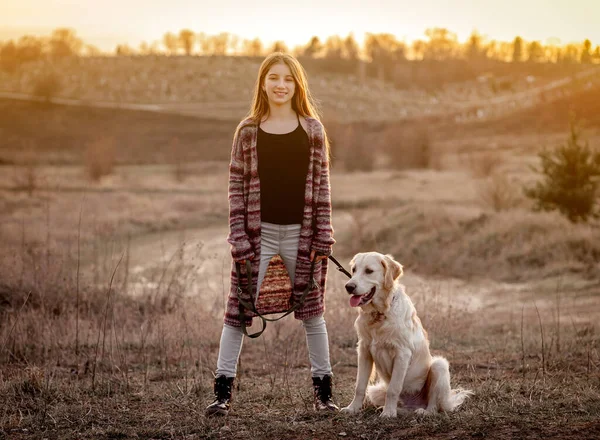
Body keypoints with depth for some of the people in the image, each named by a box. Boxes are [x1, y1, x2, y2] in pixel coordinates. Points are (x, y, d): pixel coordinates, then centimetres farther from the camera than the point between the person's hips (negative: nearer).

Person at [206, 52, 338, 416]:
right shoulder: (248, 131, 3)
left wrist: (324, 236, -4)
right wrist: (239, 238, -7)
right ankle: (223, 390, 7)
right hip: (259, 233, 0)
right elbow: (237, 187, 1)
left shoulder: (312, 129, 4)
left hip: (302, 233, 1)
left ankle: (323, 389, 18)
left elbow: (322, 185, 3)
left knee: (312, 309, 9)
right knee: (240, 308, 0)